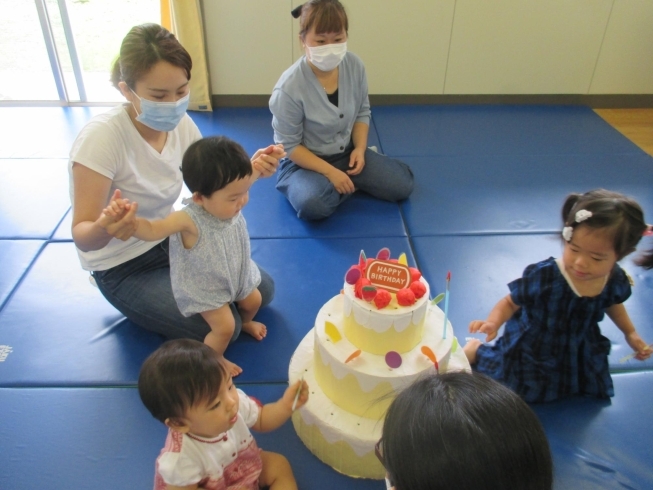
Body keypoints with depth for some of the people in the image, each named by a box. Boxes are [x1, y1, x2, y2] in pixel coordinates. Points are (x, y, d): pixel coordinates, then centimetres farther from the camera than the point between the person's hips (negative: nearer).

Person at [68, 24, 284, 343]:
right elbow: (82, 237, -26)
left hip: (171, 240, 6)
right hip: (123, 268, -5)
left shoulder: (182, 125, -10)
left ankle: (170, 289, 17)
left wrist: (248, 170, -25)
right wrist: (105, 228, -50)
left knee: (262, 290, 1)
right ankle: (136, 304, 10)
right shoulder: (101, 137, -28)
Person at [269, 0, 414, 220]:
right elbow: (290, 146, -18)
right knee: (313, 205, -34)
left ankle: (350, 179, 14)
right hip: (305, 160, -4)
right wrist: (330, 171, -24)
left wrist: (360, 149, -12)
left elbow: (362, 112, 4)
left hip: (347, 152, 4)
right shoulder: (289, 87, -26)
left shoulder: (354, 65, -11)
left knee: (402, 186, -5)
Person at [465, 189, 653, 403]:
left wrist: (630, 333, 11)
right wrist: (493, 322, -42)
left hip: (579, 355, 5)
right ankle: (476, 350, 32)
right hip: (532, 352, -5)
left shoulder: (616, 280, -19)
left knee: (596, 390, 26)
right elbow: (510, 303, -24)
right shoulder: (542, 276, -36)